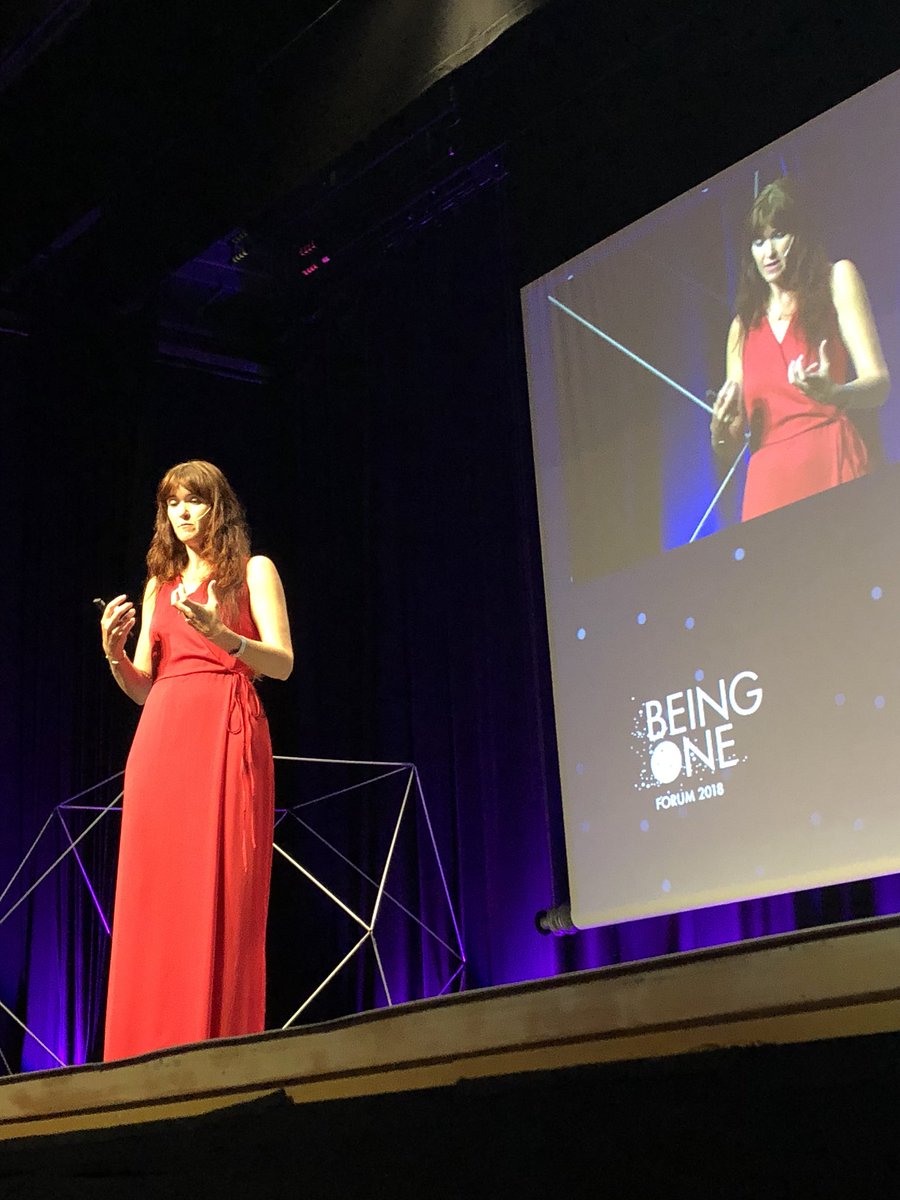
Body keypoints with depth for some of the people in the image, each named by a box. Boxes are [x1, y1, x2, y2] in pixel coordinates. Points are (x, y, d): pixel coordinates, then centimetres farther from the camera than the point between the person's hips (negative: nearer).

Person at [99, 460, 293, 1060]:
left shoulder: (253, 571, 9)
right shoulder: (159, 586, 23)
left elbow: (283, 663, -2)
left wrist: (215, 630, -17)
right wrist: (114, 651, 0)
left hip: (227, 733, -4)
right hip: (161, 737, 5)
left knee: (223, 891, -11)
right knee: (154, 897, -3)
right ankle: (154, 1056, -1)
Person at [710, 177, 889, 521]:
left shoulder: (836, 281, 10)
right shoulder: (743, 325, 19)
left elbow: (879, 383, -2)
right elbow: (730, 450, 18)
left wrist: (831, 394, -23)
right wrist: (720, 431, -5)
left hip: (831, 467, -3)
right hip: (765, 486, 3)